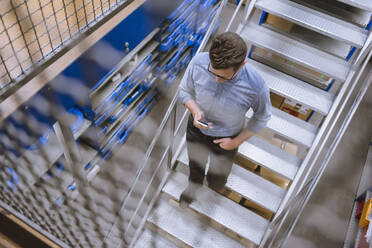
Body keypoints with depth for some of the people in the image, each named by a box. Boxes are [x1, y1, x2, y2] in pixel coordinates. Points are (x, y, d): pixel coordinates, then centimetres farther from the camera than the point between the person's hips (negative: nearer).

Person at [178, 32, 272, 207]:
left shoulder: (256, 87, -36)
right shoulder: (198, 62, -32)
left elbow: (262, 117, -13)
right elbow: (184, 91, -10)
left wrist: (237, 141, -12)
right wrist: (195, 111, -29)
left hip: (225, 140, -1)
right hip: (196, 129, 2)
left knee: (216, 181, 26)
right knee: (195, 165, 33)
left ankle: (212, 194, 66)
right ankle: (193, 186, 70)